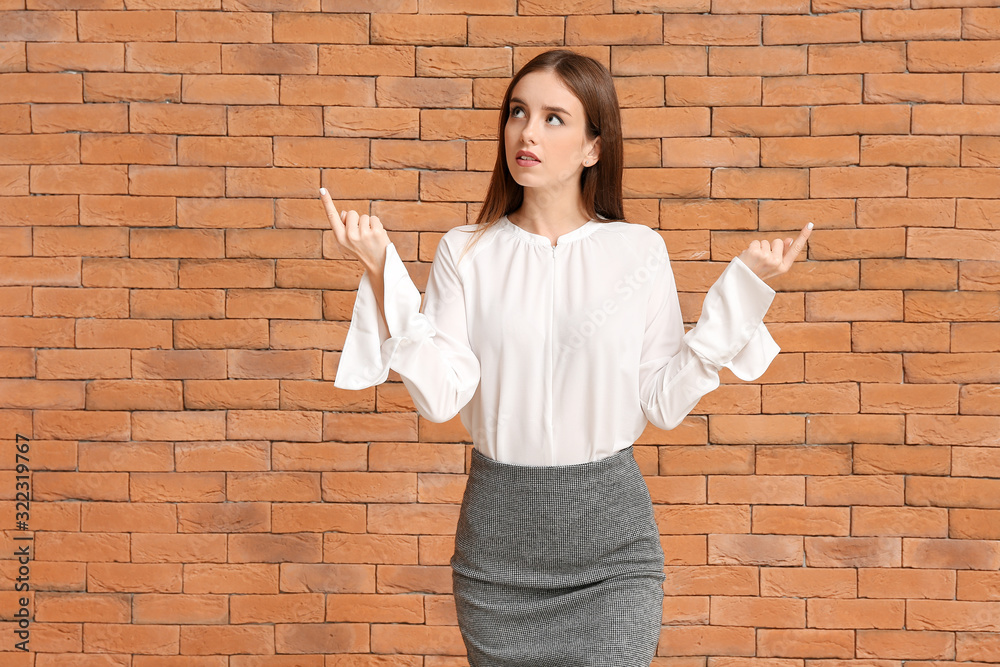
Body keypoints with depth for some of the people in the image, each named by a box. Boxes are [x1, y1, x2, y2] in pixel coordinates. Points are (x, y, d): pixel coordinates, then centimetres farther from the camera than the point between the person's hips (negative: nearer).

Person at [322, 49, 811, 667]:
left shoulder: (639, 251, 0)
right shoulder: (466, 253, 1)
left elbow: (665, 402, -3)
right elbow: (441, 394, -10)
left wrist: (743, 286, -6)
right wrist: (383, 273, -14)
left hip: (610, 531, -1)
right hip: (498, 530, 1)